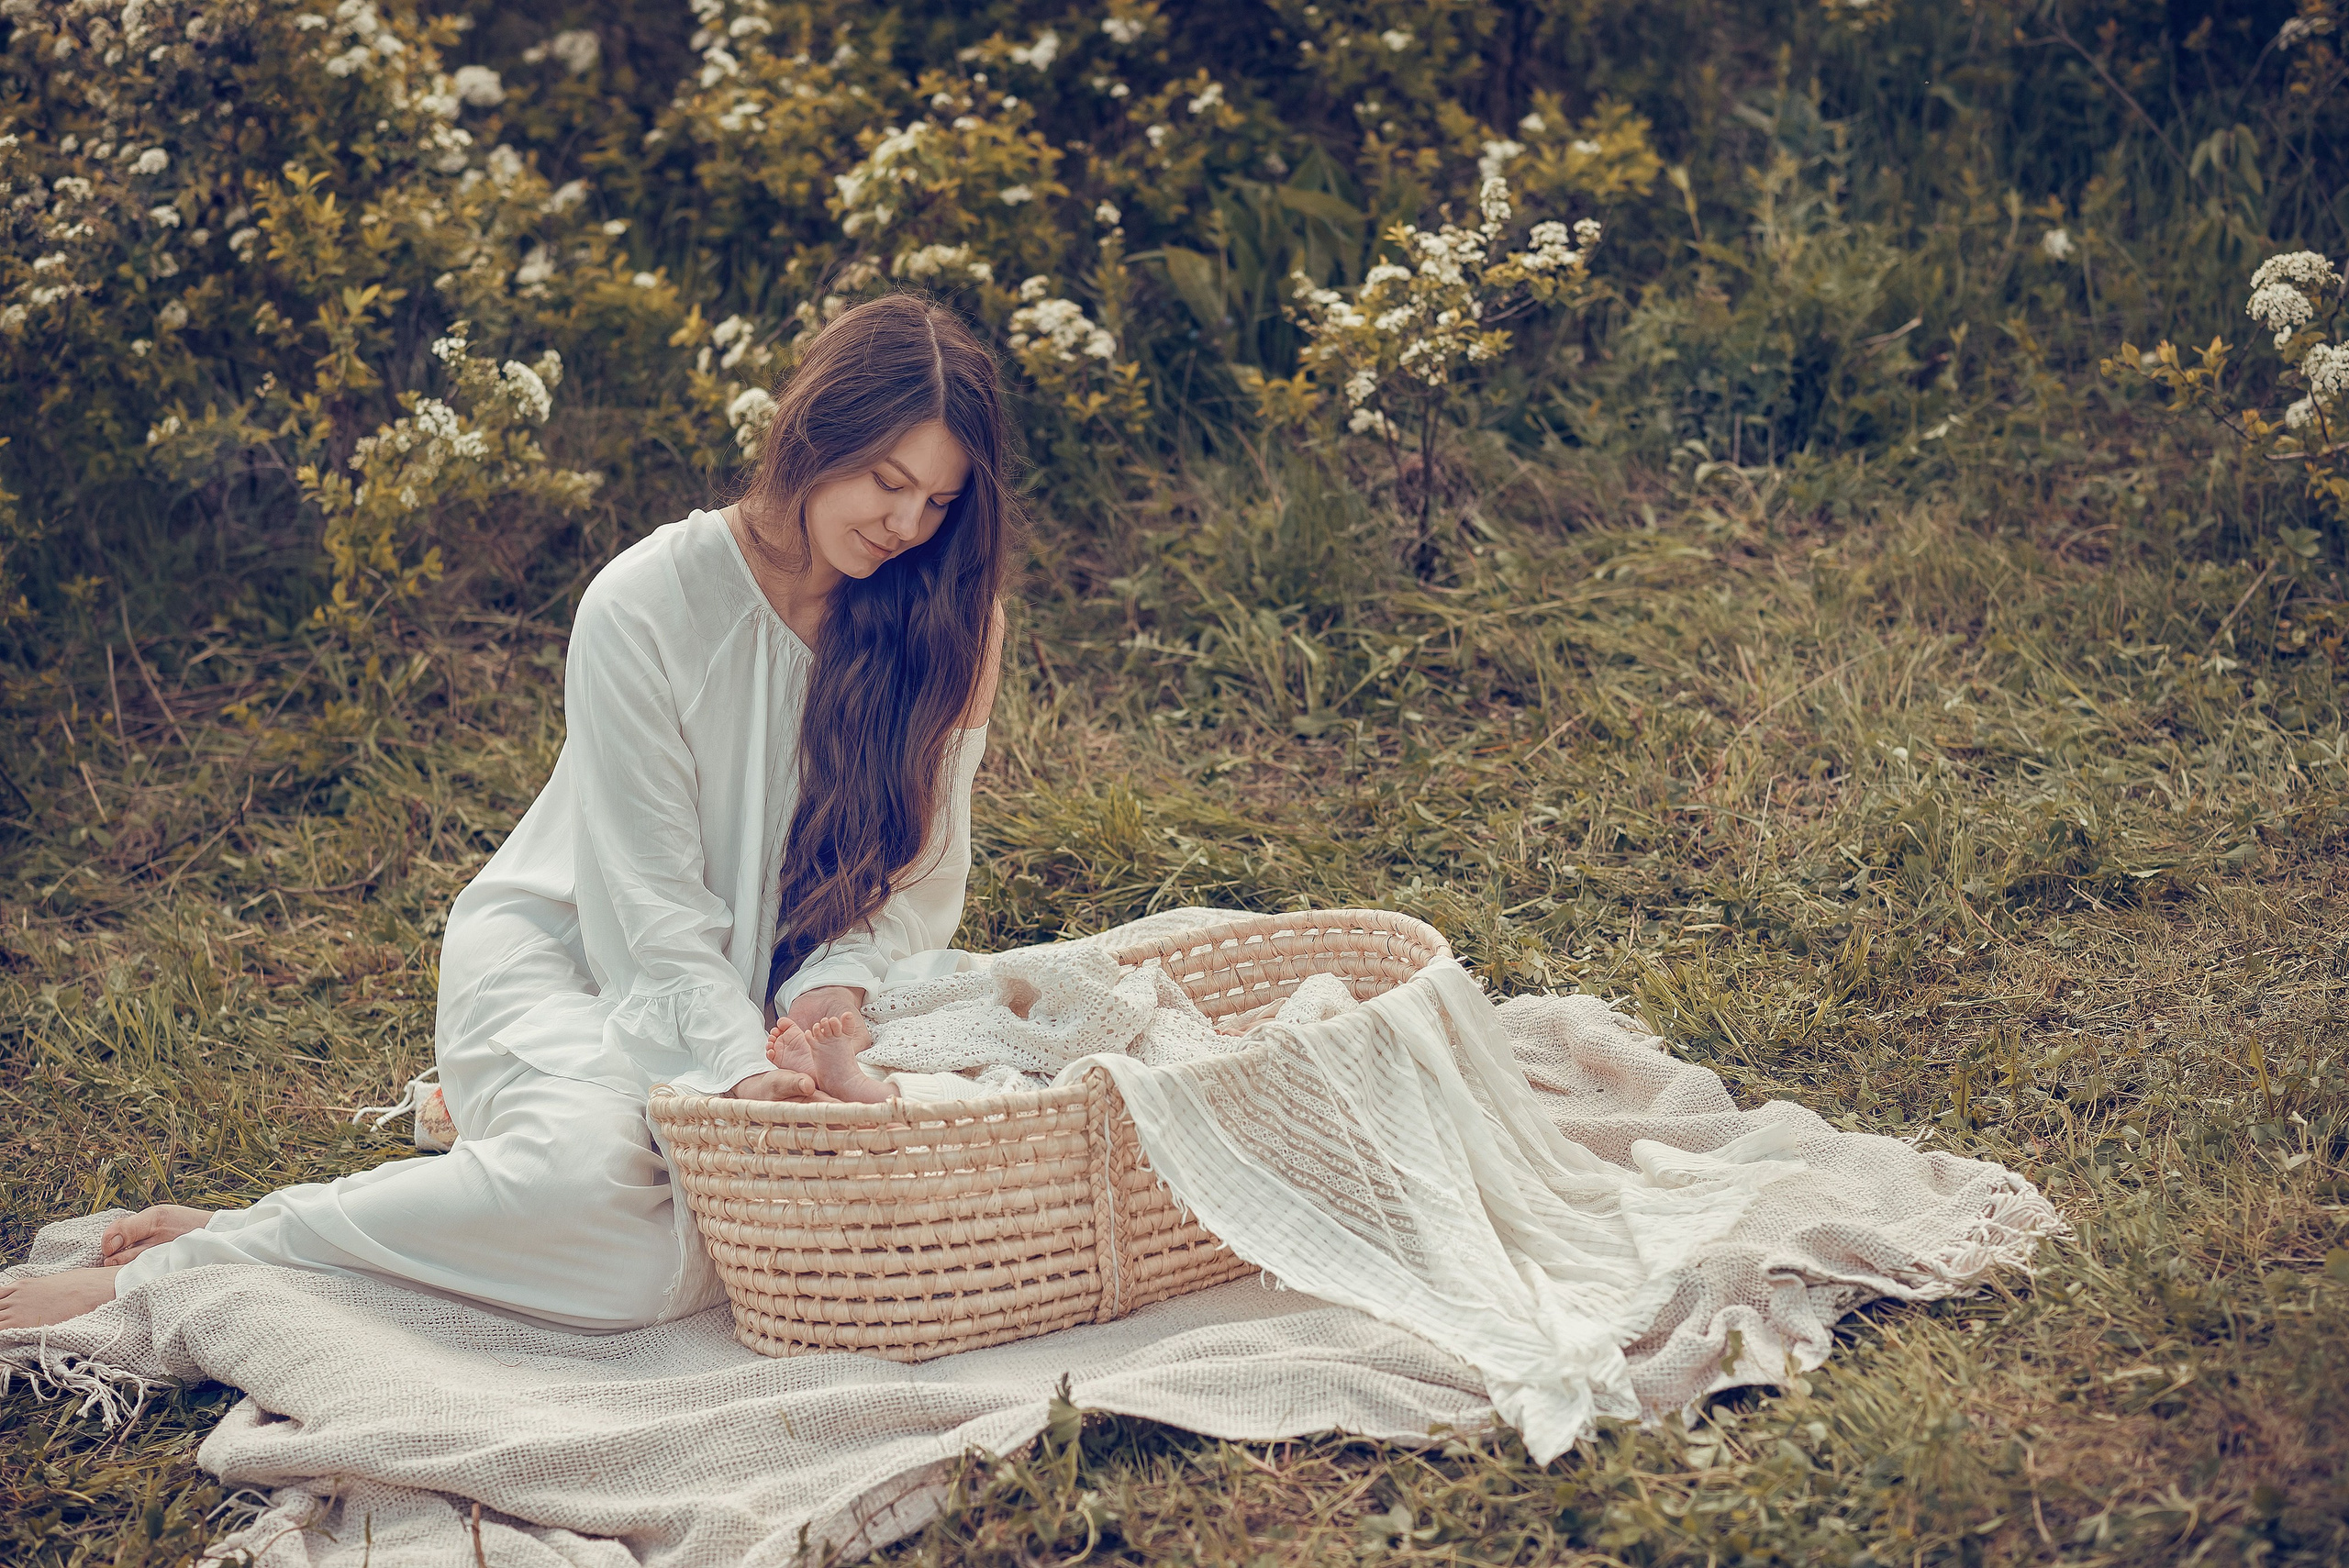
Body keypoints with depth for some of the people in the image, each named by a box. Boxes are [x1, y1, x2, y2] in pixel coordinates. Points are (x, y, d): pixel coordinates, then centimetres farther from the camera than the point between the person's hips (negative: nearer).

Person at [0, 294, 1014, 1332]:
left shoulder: (939, 624, -3)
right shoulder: (644, 604, -16)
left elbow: (916, 871, -3)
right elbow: (652, 896, -17)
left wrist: (825, 1003, -23)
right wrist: (740, 1069, -30)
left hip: (771, 984, 6)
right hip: (566, 958, -5)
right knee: (587, 1170, -36)